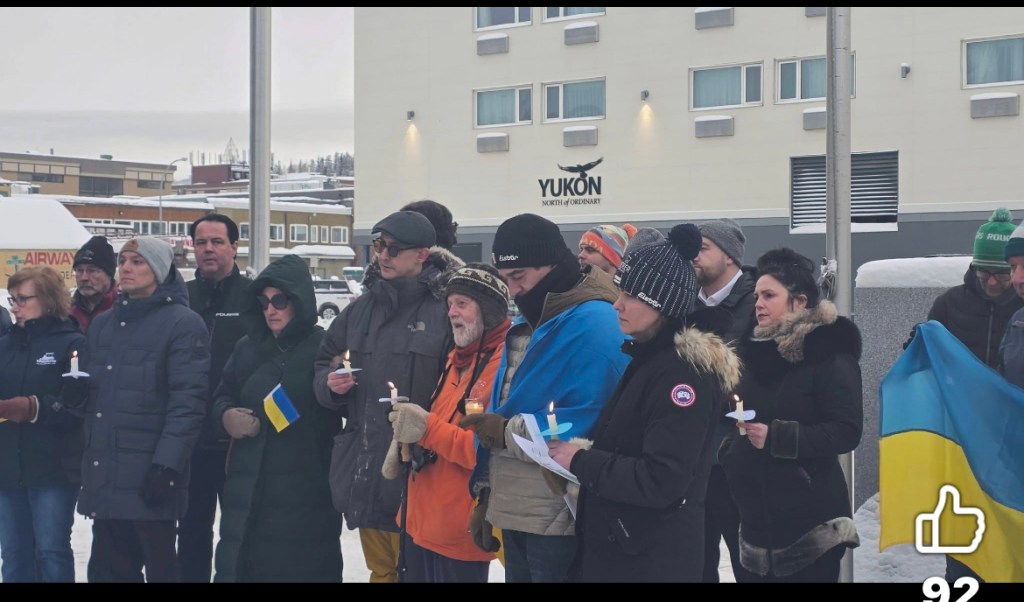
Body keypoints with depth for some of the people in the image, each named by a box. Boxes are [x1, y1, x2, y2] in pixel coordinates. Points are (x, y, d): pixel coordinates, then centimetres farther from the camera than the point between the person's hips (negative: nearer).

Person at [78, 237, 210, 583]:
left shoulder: (183, 324, -6)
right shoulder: (101, 325, 18)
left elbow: (187, 401, -13)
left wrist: (166, 465, -20)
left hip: (149, 477, -7)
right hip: (104, 476, 7)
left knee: (159, 567, 2)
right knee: (108, 569, 11)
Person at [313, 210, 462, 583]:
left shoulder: (446, 309, -9)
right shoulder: (361, 308, 13)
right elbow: (324, 363, 20)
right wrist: (330, 384, -1)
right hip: (365, 472, 6)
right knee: (380, 571, 17)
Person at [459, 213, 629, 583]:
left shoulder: (595, 324, -16)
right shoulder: (526, 327, 14)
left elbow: (585, 427, -24)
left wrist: (507, 431, -17)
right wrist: (487, 496, 14)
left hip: (558, 520, -9)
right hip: (513, 513, 9)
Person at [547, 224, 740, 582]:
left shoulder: (684, 370, -18)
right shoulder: (648, 357, 11)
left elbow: (662, 482, -25)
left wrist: (580, 462, -17)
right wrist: (579, 453, 3)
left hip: (653, 560, -9)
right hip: (612, 546, 9)